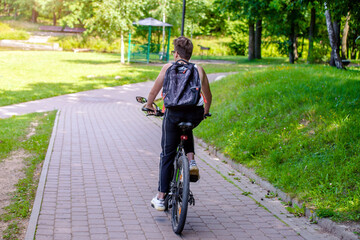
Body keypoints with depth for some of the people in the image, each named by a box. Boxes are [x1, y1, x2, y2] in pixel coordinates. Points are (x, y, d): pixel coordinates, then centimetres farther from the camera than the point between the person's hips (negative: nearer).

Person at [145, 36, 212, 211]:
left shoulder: (168, 68, 11)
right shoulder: (199, 70, 16)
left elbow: (153, 92, 15)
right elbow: (208, 96, 23)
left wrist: (149, 105, 34)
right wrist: (205, 111, 41)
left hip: (174, 113, -2)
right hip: (196, 113, 2)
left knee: (167, 154, 12)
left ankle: (160, 198, 15)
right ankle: (191, 161, 15)